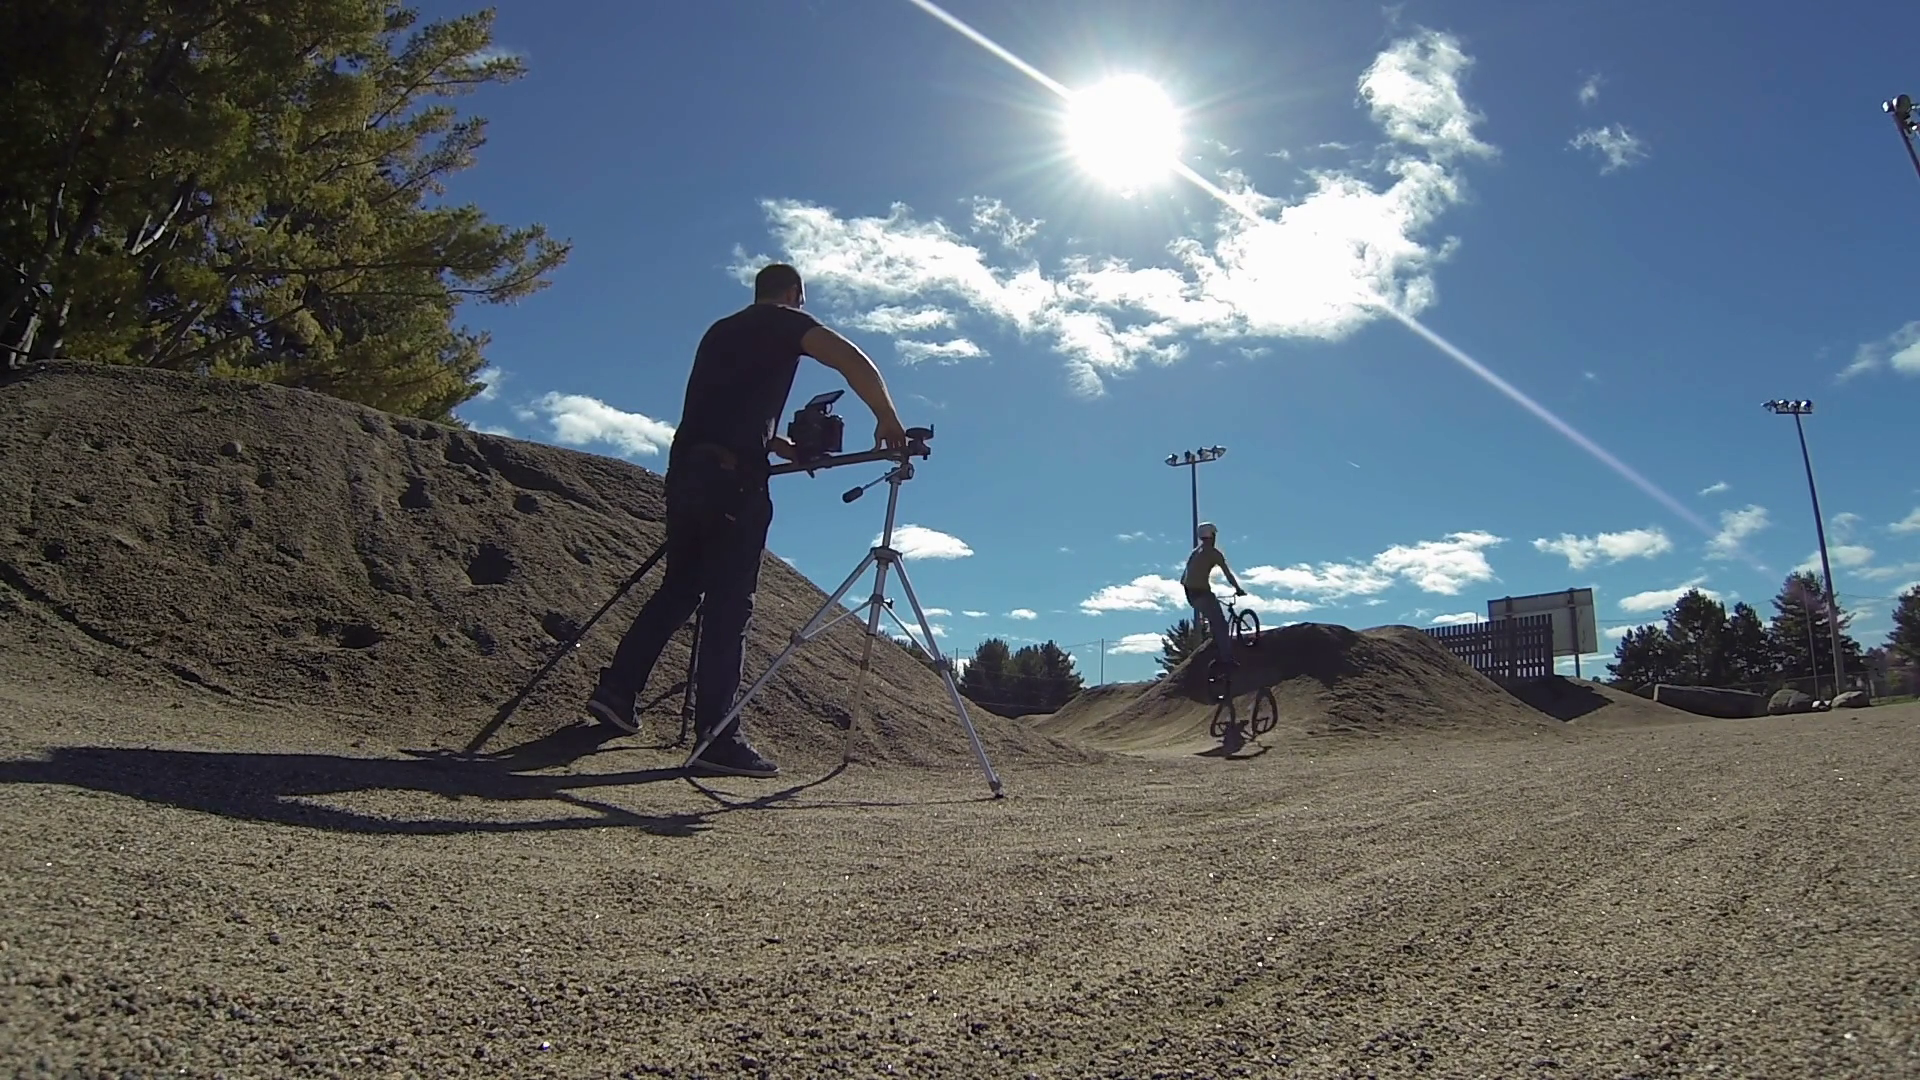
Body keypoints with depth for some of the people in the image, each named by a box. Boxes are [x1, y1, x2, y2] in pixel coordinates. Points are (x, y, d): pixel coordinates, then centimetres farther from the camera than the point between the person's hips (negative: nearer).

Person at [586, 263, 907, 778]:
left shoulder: (721, 330, 26)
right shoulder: (786, 322, 5)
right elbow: (853, 361, -11)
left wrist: (777, 444, 31)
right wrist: (888, 421, -2)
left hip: (684, 469, 8)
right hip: (732, 478, -7)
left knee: (679, 587, 17)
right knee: (728, 604, -8)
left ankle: (616, 689, 14)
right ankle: (718, 739, -9)